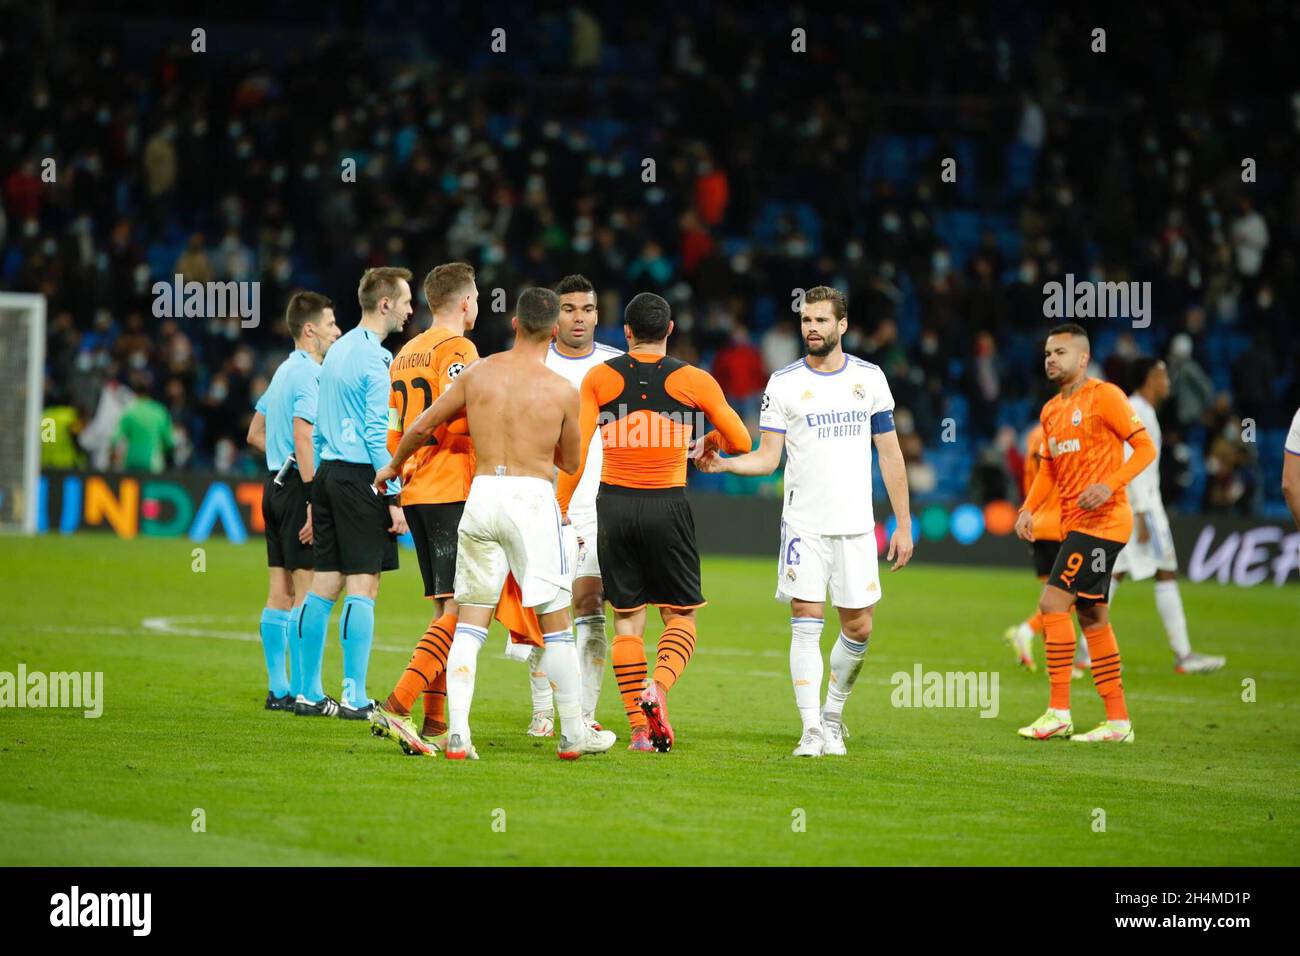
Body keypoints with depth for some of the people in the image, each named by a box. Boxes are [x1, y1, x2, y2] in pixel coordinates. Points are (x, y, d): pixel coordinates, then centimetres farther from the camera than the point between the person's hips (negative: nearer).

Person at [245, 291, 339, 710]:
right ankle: (302, 690, -8)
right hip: (298, 487, -10)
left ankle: (278, 689, 13)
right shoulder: (309, 375, -13)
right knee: (307, 594, -8)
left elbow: (255, 433, 25)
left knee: (280, 594, 10)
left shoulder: (283, 372, 17)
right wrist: (314, 500, -22)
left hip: (276, 484, 10)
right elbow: (303, 438, -21)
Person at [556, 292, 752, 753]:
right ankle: (658, 686, -20)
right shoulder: (693, 381, -2)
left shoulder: (599, 378, 0)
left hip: (614, 504, 1)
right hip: (668, 505, -1)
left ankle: (639, 728, 3)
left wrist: (560, 508, 5)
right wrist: (710, 440, 25)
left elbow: (576, 451, -4)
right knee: (681, 615, 8)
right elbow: (742, 442, 4)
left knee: (627, 618, 8)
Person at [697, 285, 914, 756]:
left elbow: (890, 453, 10)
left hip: (856, 524, 2)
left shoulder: (869, 377, 6)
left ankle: (833, 715, 25)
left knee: (858, 628, 4)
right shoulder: (784, 382, 1)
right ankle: (811, 730, -9)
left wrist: (904, 524, 7)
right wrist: (722, 464, -18)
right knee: (806, 621, -10)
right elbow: (768, 457, 2)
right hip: (803, 523, -2)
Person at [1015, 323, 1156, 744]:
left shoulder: (1103, 396, -8)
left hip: (1102, 520, -9)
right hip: (1075, 523, 9)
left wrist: (1109, 484, -24)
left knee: (1053, 602, -14)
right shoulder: (1051, 410, 16)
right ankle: (1118, 721, 13)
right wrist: (1028, 509, 6)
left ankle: (1059, 712, -12)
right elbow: (1048, 470, 23)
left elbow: (1145, 448, -11)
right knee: (1092, 616, 9)